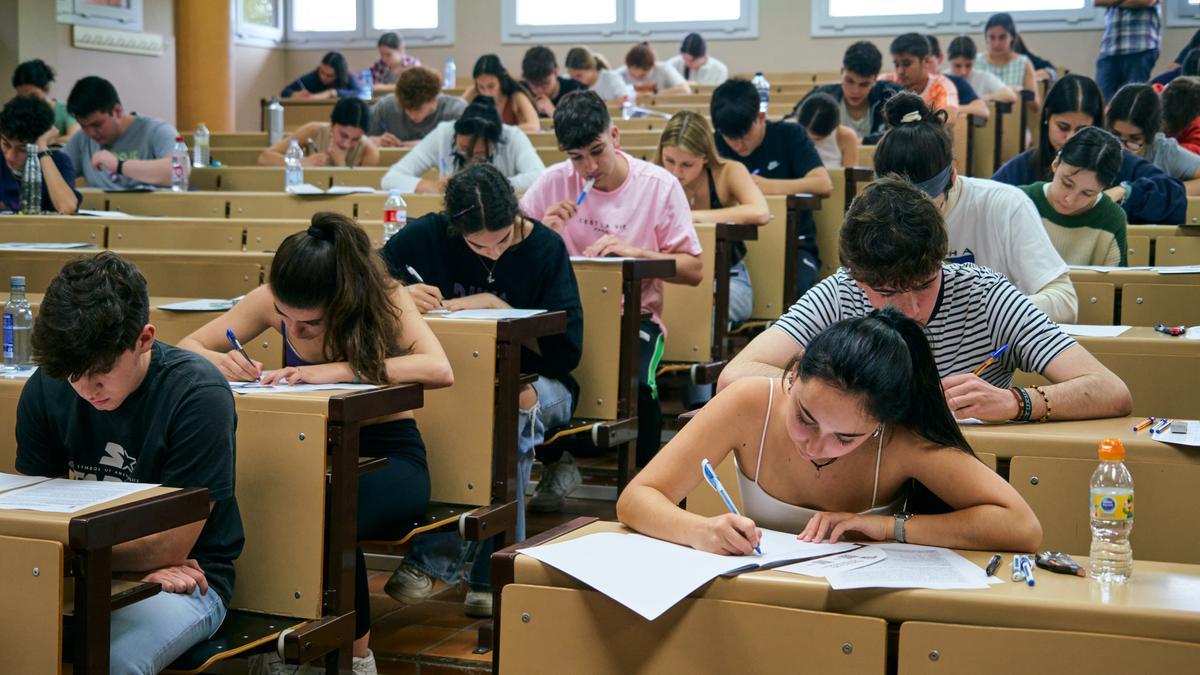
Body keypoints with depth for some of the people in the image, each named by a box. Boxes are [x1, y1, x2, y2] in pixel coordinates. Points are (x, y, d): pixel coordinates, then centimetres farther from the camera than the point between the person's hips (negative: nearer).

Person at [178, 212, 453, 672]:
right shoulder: (272, 300, -9)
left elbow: (439, 370, -31)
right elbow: (186, 347, -1)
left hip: (387, 456, -3)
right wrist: (214, 360, -26)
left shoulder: (383, 297, -16)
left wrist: (338, 370, -38)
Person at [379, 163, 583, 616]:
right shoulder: (428, 236, -4)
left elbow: (567, 350, -10)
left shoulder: (545, 247, -7)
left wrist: (494, 305, -19)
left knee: (512, 407, -37)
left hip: (533, 380, -1)